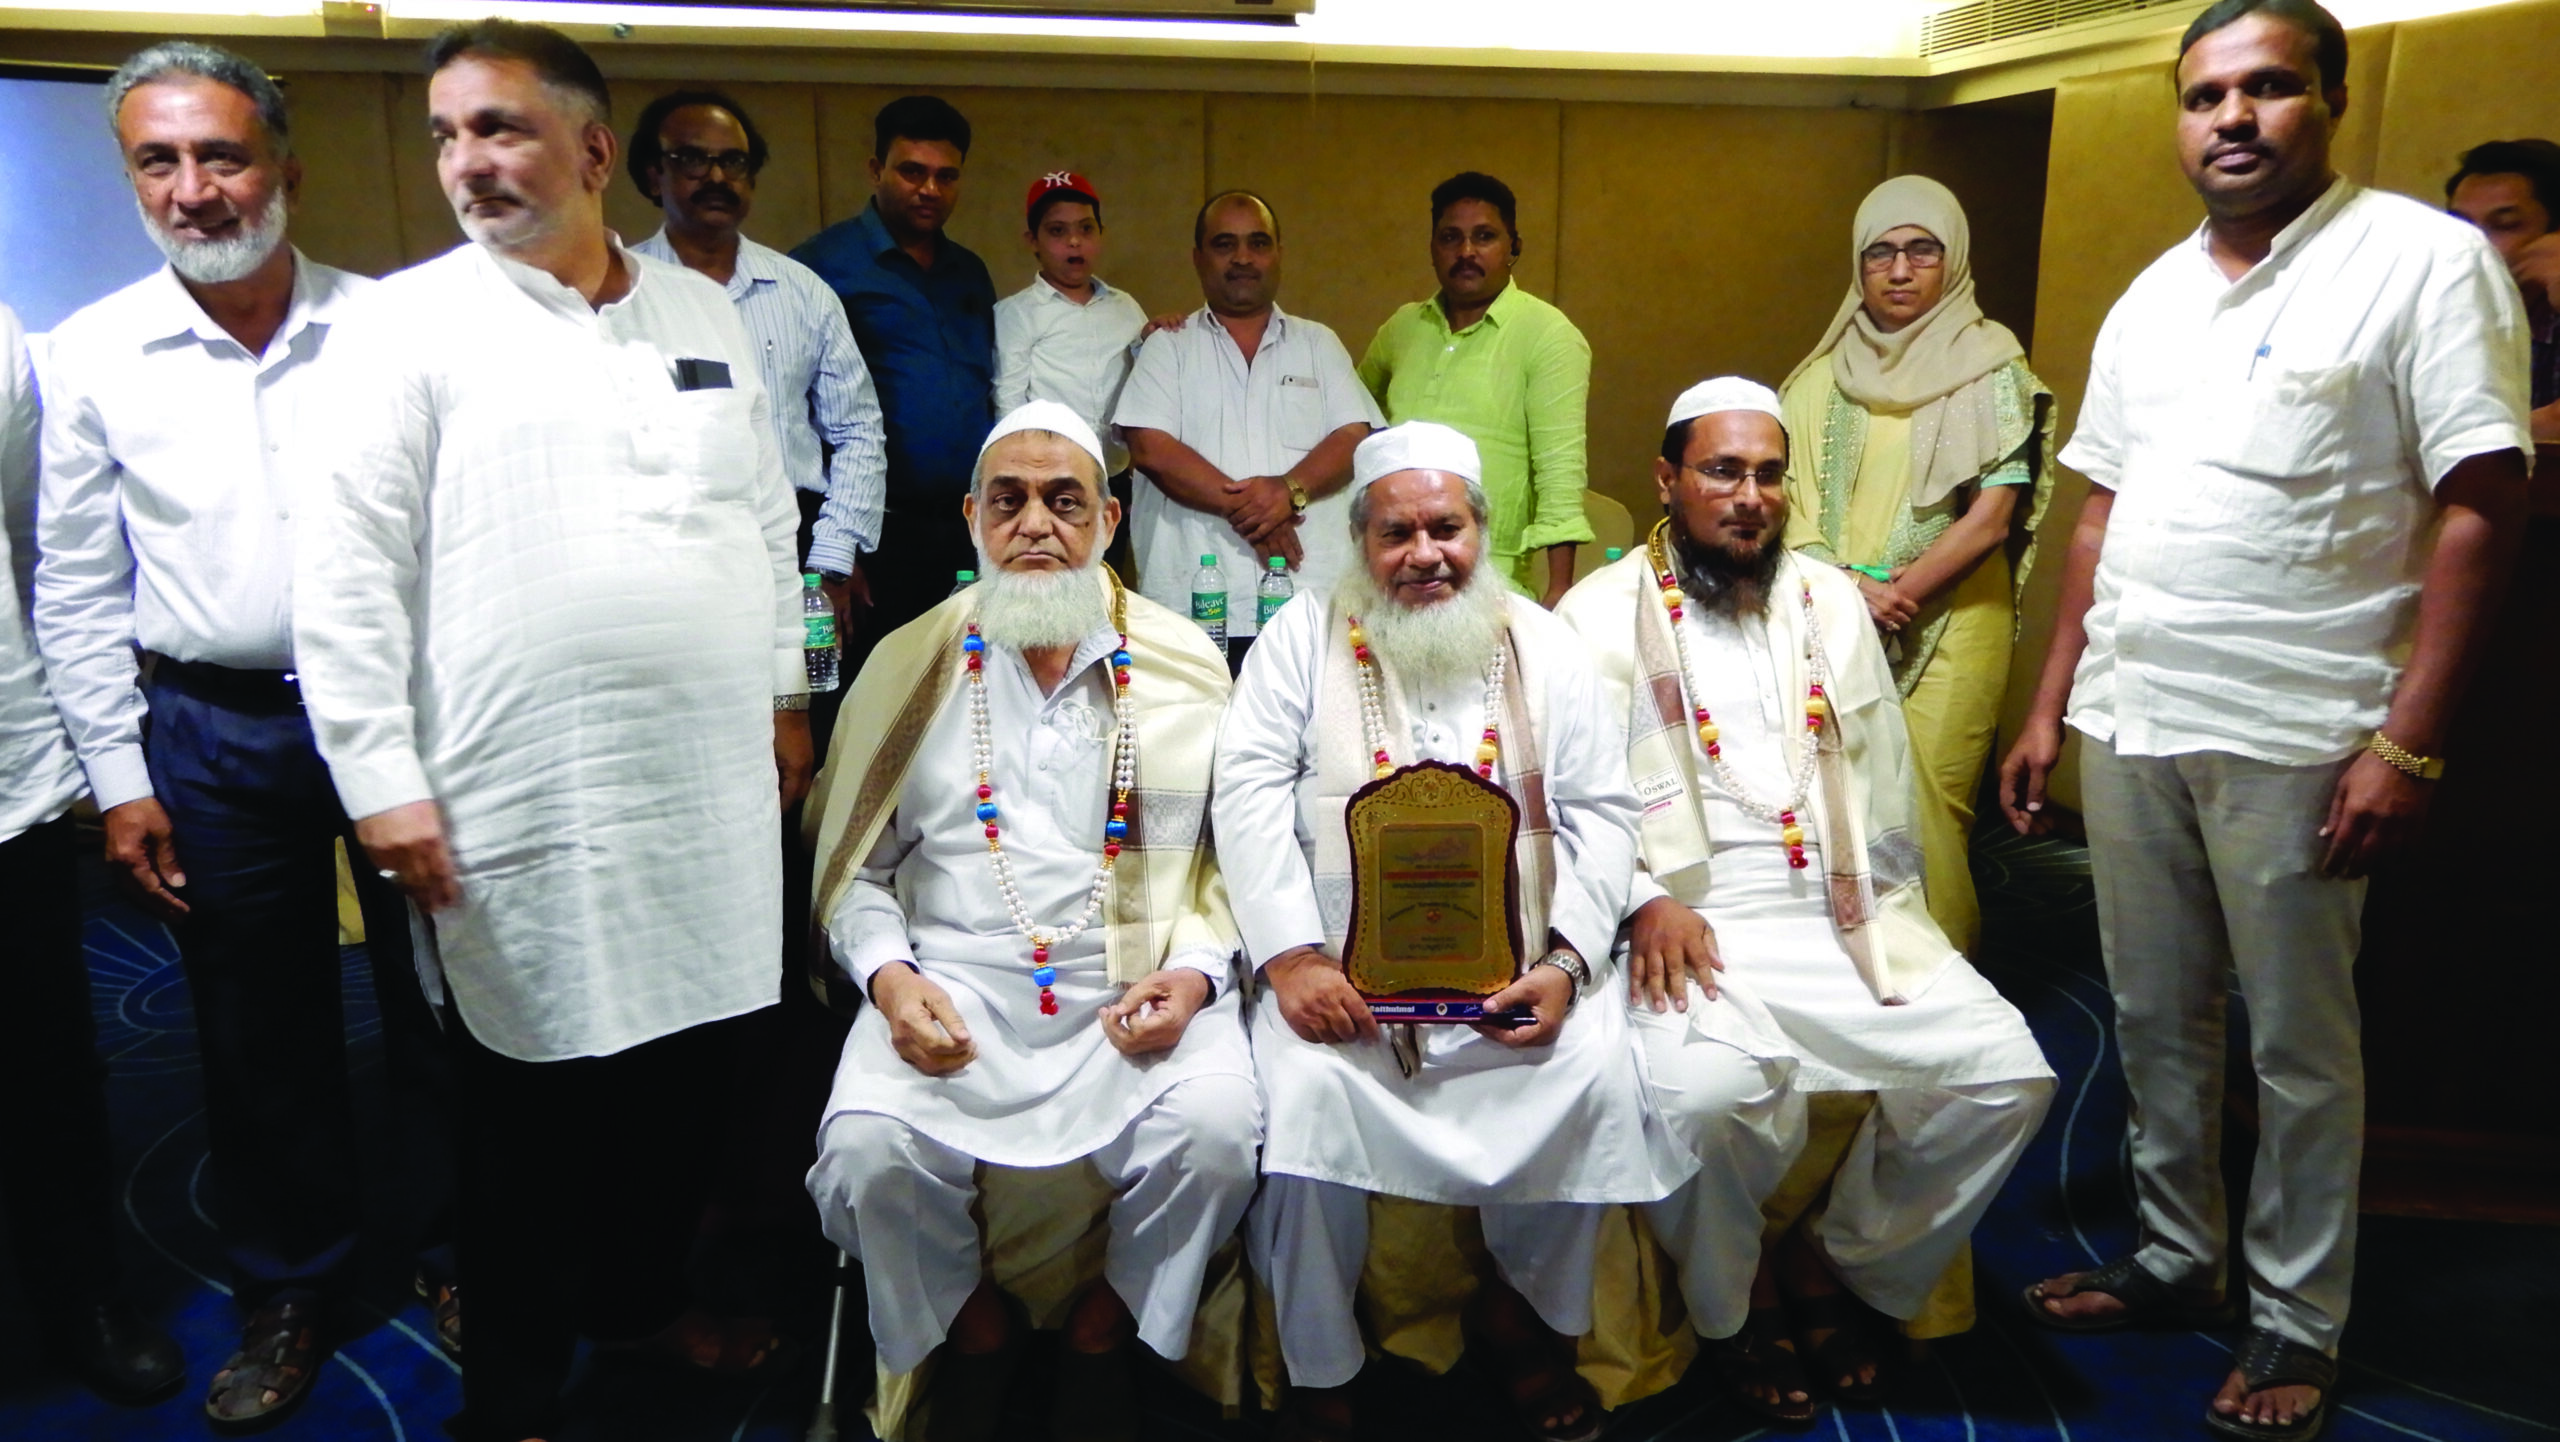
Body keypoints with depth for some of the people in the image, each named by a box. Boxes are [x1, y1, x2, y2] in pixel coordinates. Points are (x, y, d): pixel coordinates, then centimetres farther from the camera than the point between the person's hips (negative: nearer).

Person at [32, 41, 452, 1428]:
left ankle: (453, 1252, 30)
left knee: (433, 1001, 9)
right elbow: (76, 588, 4)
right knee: (259, 1029, 13)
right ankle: (289, 1286, 33)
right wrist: (120, 776, 1)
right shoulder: (93, 354, 0)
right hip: (215, 731, 1)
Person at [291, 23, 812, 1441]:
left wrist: (784, 695, 15)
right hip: (522, 810, -4)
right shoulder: (411, 320, -2)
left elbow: (769, 520, 17)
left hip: (712, 790, 4)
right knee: (531, 1111, 7)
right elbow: (351, 569, -6)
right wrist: (382, 781, -10)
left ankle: (650, 1313, 36)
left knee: (682, 1082, 13)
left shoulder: (703, 311, 11)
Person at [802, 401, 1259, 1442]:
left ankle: (1106, 1325, 6)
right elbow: (854, 867, 11)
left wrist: (1195, 973, -9)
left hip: (1141, 983, 0)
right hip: (957, 977, 1)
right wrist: (889, 976, -7)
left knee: (1215, 1136, -27)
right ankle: (973, 1327, 9)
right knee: (868, 1149, -25)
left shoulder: (1184, 666, 9)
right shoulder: (911, 666, 10)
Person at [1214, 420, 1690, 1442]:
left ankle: (1523, 1310, 7)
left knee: (1596, 1070, -22)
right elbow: (1249, 793, -3)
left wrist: (1567, 960, -9)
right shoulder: (1306, 634, 6)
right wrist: (1289, 955, -16)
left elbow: (1601, 812, 7)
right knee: (1308, 1087, -28)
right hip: (1341, 958, -1)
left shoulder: (1540, 645, 12)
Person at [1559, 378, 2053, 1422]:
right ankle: (1733, 1310, 2)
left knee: (2004, 1072, -12)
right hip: (1686, 926, -5)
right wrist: (1645, 901, -19)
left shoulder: (1831, 602, 18)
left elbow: (1885, 783, 17)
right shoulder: (1600, 615, 4)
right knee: (1702, 1092, -32)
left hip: (1838, 915, 5)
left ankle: (1836, 1260, 12)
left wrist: (1888, 917, 5)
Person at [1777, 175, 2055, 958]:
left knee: (1922, 815, -6)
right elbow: (1789, 496, 6)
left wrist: (1892, 598, -12)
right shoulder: (1825, 374, 11)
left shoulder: (1991, 370, 0)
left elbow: (1992, 516, -7)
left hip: (1946, 625, -4)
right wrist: (1847, 590, -11)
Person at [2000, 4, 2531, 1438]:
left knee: (2301, 1048, 6)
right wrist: (2050, 707, 12)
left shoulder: (2423, 260, -5)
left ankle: (2300, 1321, 23)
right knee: (2156, 1020, 15)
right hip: (2128, 724, 6)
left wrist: (2409, 743, -17)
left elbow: (2482, 508, -11)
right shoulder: (2152, 297, 13)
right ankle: (2179, 1257, 32)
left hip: (2293, 734, -6)